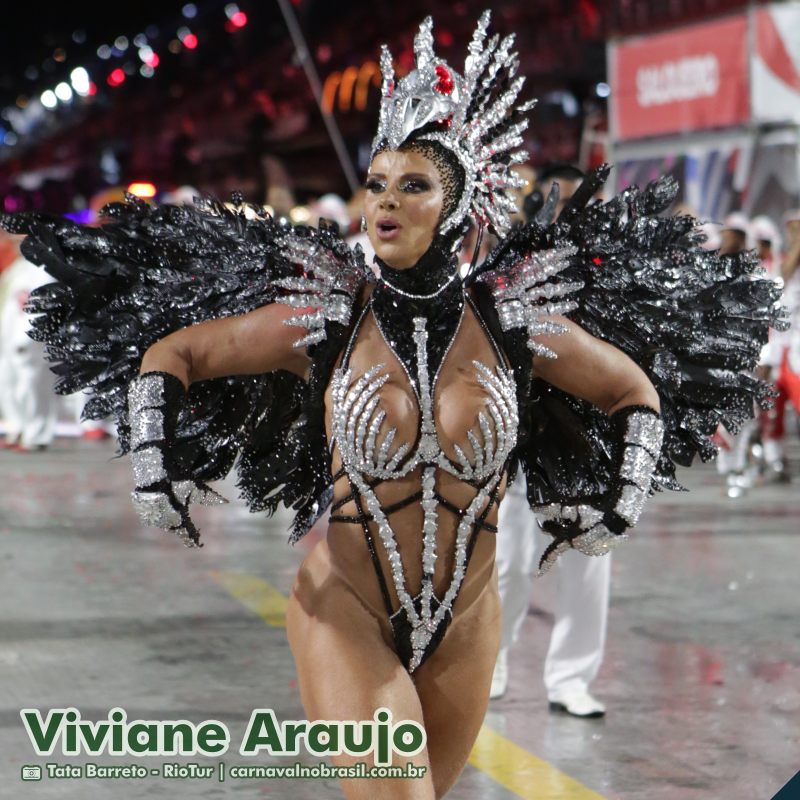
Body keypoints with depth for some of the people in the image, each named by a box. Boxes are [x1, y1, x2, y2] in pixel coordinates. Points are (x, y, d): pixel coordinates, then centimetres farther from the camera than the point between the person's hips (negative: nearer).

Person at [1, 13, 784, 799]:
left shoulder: (515, 326, -7)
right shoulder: (327, 322, -10)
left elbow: (637, 392, 10)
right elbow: (168, 352, 2)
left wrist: (621, 503, 0)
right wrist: (153, 460, -9)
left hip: (463, 627, 3)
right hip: (344, 612, -3)